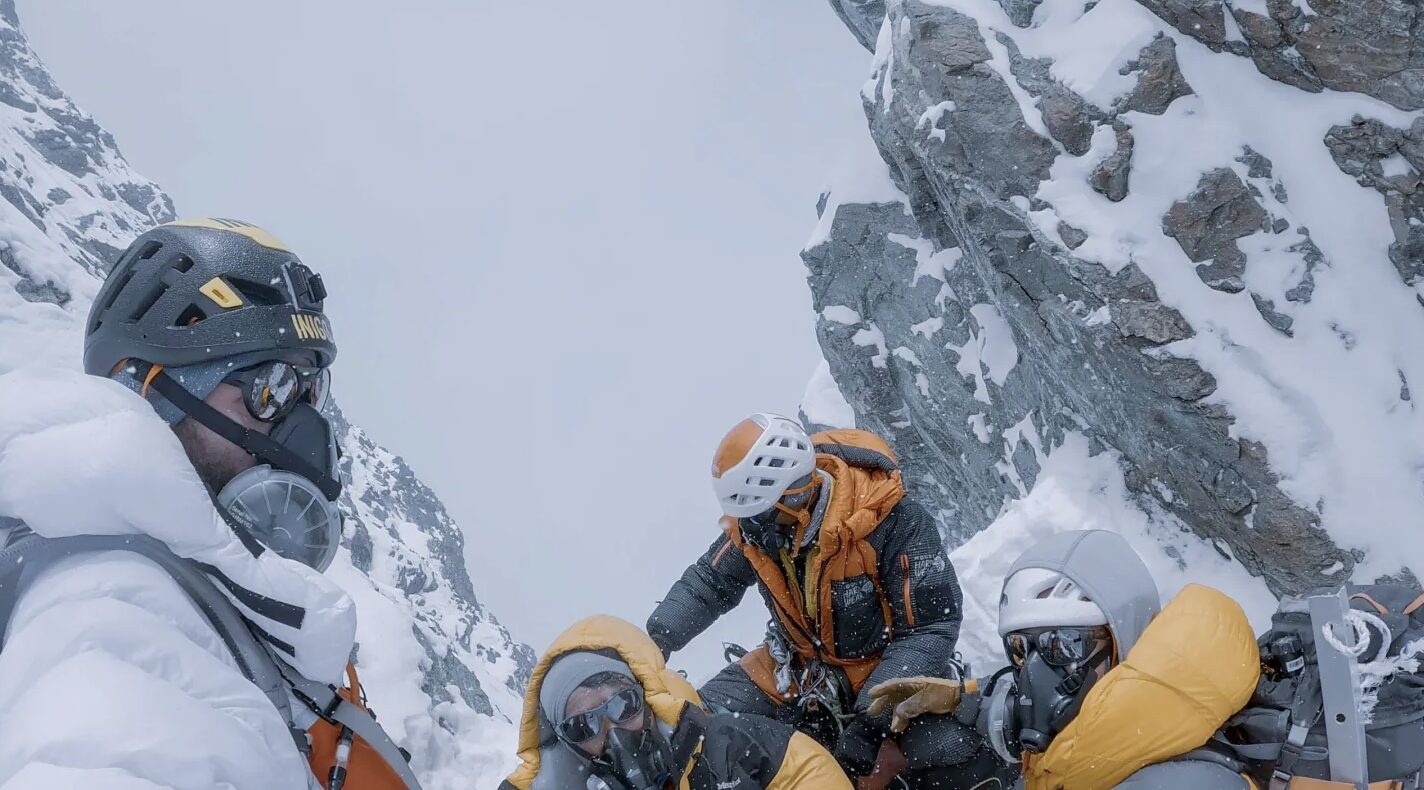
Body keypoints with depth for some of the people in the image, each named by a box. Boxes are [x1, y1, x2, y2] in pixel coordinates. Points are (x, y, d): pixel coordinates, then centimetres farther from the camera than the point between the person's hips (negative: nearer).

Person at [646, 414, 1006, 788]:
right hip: (800, 667, 5)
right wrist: (654, 641, -8)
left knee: (950, 756, -31)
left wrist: (871, 718, -32)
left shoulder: (893, 522, -31)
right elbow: (707, 582, 5)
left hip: (891, 665, -4)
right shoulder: (754, 525, -14)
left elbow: (929, 628, -27)